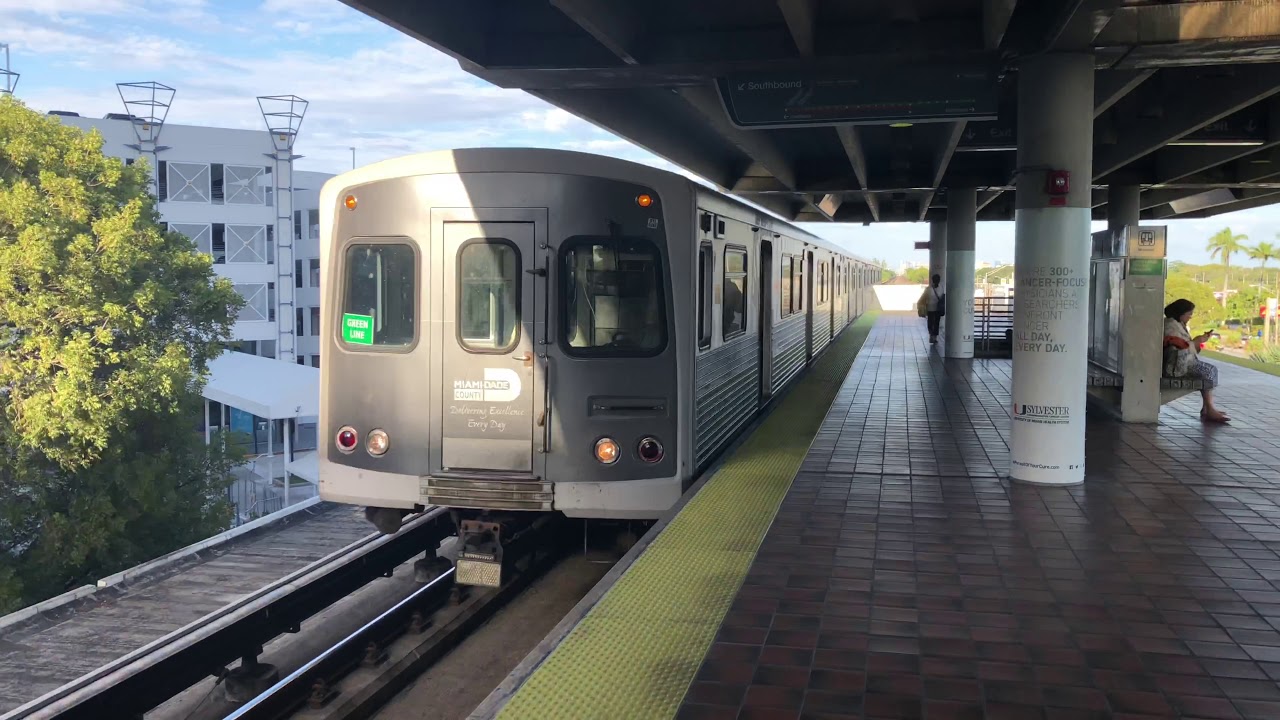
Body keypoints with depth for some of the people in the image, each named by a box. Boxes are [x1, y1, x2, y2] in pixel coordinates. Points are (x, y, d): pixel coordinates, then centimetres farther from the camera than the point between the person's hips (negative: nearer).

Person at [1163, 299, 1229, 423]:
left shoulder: (1177, 324, 20)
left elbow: (1185, 345, 20)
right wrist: (1196, 342, -9)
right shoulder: (1171, 325, -15)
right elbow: (1180, 349, -20)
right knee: (1207, 371, -17)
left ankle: (1208, 408, -8)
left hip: (1183, 361, 11)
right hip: (1175, 365, -11)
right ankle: (1209, 410, -12)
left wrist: (1200, 339, 8)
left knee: (1211, 370, 0)